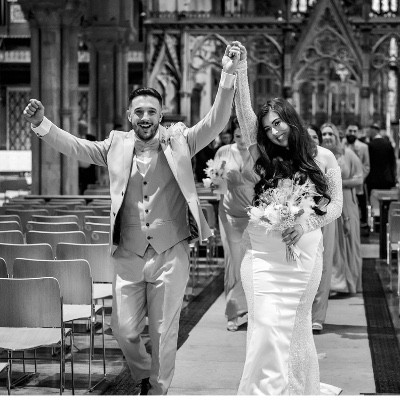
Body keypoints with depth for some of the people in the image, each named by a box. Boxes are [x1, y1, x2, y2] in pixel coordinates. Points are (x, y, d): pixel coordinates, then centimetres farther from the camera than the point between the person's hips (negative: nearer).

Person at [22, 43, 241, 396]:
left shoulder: (178, 141, -2)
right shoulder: (117, 146, 3)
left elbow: (216, 122, -11)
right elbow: (74, 146, 0)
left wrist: (228, 76, -24)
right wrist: (41, 124, -16)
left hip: (170, 255, -2)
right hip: (128, 257, 2)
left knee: (164, 332, 7)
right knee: (124, 330, 6)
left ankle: (158, 391, 26)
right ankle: (144, 375, 36)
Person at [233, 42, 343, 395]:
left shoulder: (323, 159, 4)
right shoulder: (267, 158, 5)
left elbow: (335, 206, 5)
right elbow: (244, 113, -4)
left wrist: (306, 225, -13)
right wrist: (240, 70, -14)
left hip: (304, 253, 0)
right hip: (265, 255, 0)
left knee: (298, 328, 10)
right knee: (268, 329, -8)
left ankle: (300, 390, 21)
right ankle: (266, 390, -5)